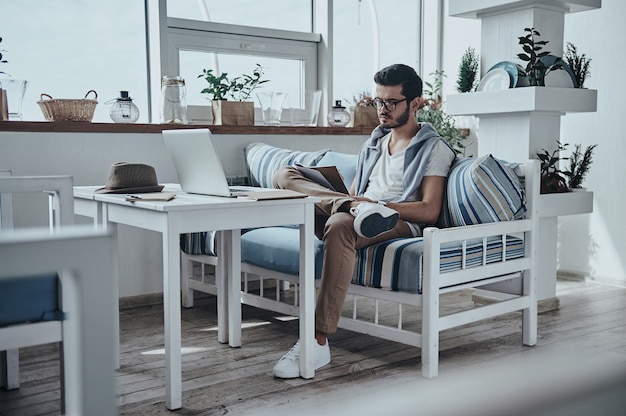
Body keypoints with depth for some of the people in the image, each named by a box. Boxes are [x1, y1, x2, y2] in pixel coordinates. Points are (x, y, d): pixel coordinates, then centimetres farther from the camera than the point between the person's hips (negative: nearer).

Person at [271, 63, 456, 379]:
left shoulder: (434, 148, 5)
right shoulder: (373, 144, 27)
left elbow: (429, 211, -7)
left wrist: (380, 205, -20)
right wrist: (349, 202, -2)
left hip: (401, 223, -7)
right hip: (357, 213, 7)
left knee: (341, 226, -41)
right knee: (285, 175, -8)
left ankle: (318, 342, -42)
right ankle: (363, 213, -29)